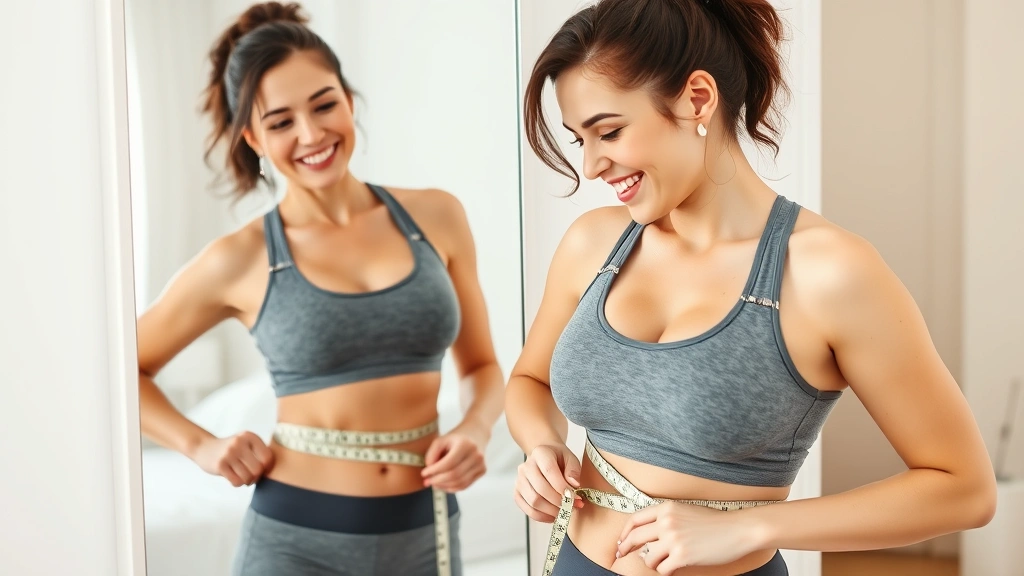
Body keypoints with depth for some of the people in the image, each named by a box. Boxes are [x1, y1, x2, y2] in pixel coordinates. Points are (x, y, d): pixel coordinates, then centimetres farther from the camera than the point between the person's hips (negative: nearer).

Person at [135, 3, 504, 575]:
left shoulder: (435, 216, 0)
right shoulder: (241, 260, -5)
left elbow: (482, 364, 10)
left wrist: (475, 430, -8)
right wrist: (202, 445, -5)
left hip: (424, 530, 2)